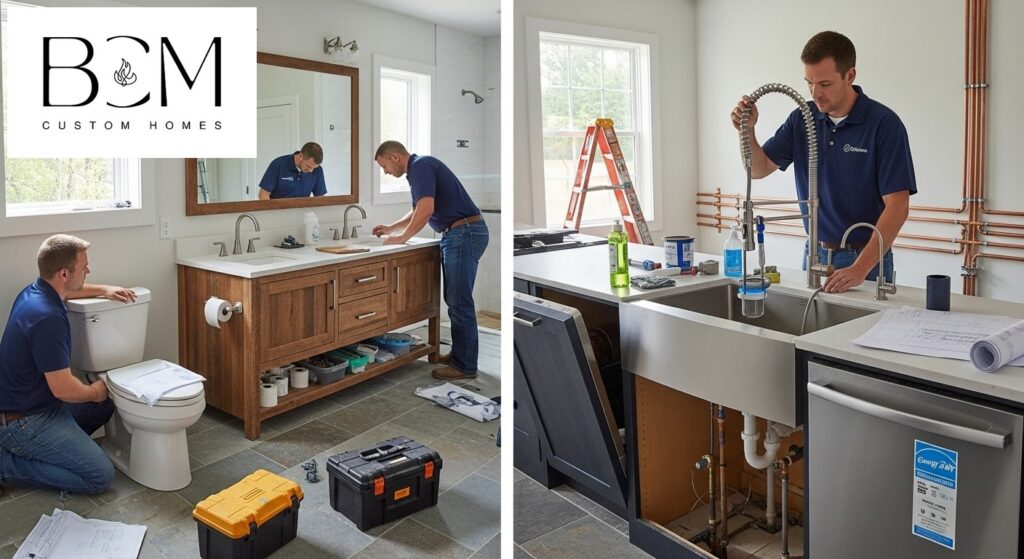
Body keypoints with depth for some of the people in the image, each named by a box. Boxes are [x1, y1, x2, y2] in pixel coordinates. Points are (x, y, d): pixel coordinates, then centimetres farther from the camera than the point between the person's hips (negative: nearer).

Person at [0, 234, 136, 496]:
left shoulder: (34, 290, 1)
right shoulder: (47, 318, -29)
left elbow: (65, 290, 30)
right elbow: (63, 388, -27)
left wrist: (103, 290, 21)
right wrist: (94, 392, -7)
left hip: (32, 401, 10)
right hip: (22, 421, -10)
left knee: (104, 407, 24)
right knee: (100, 476, -13)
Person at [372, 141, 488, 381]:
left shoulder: (421, 166, -12)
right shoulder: (418, 168, 20)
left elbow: (426, 210, -24)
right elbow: (418, 211, 33)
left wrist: (402, 237, -12)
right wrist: (391, 228, 29)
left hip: (465, 234, -10)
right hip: (455, 235, 10)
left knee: (459, 302, -6)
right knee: (454, 299, 16)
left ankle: (465, 366, 0)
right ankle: (459, 354, 25)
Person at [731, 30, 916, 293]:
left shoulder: (884, 123, -15)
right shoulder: (802, 119, 0)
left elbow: (897, 207, -19)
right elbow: (759, 169, 2)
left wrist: (860, 268, -29)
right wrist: (746, 130, -18)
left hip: (865, 259, -4)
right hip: (814, 254, 5)